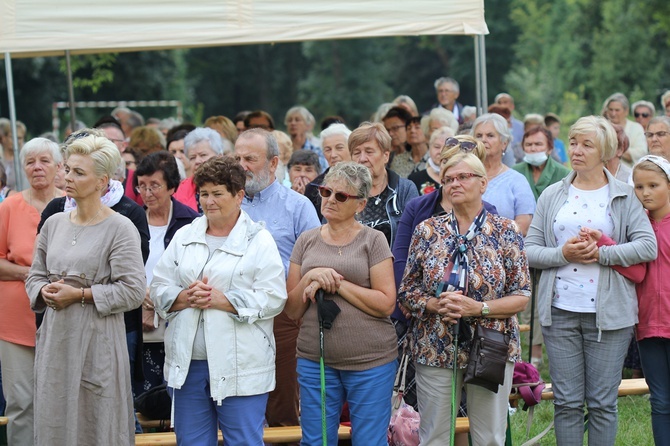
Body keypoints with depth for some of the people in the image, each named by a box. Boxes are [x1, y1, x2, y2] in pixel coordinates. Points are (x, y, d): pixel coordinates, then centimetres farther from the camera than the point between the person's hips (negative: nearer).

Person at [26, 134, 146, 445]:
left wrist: (79, 295, -14)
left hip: (97, 341, -5)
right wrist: (44, 291, -6)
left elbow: (133, 291, -13)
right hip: (55, 339, 5)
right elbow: (35, 276, 17)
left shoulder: (120, 229, -7)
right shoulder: (54, 223, 10)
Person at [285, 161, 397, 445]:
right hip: (314, 359, 3)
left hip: (370, 361, -3)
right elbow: (292, 311, 8)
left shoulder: (373, 241, -1)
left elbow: (386, 304, -9)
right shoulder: (307, 241, 9)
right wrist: (310, 277, -10)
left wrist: (337, 284, -14)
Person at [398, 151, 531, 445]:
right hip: (435, 350, 1)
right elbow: (406, 293, 5)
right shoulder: (427, 231, 4)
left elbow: (521, 296, -3)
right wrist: (435, 305, -15)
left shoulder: (505, 231, 0)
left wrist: (478, 308, -18)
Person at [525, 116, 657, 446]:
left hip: (608, 313, -2)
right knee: (566, 402, 4)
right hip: (559, 312, 2)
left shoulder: (624, 196, 4)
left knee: (603, 403, 2)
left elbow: (648, 245, -7)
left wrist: (602, 254, -16)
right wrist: (562, 253, -12)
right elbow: (530, 251, 6)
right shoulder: (552, 196, 11)